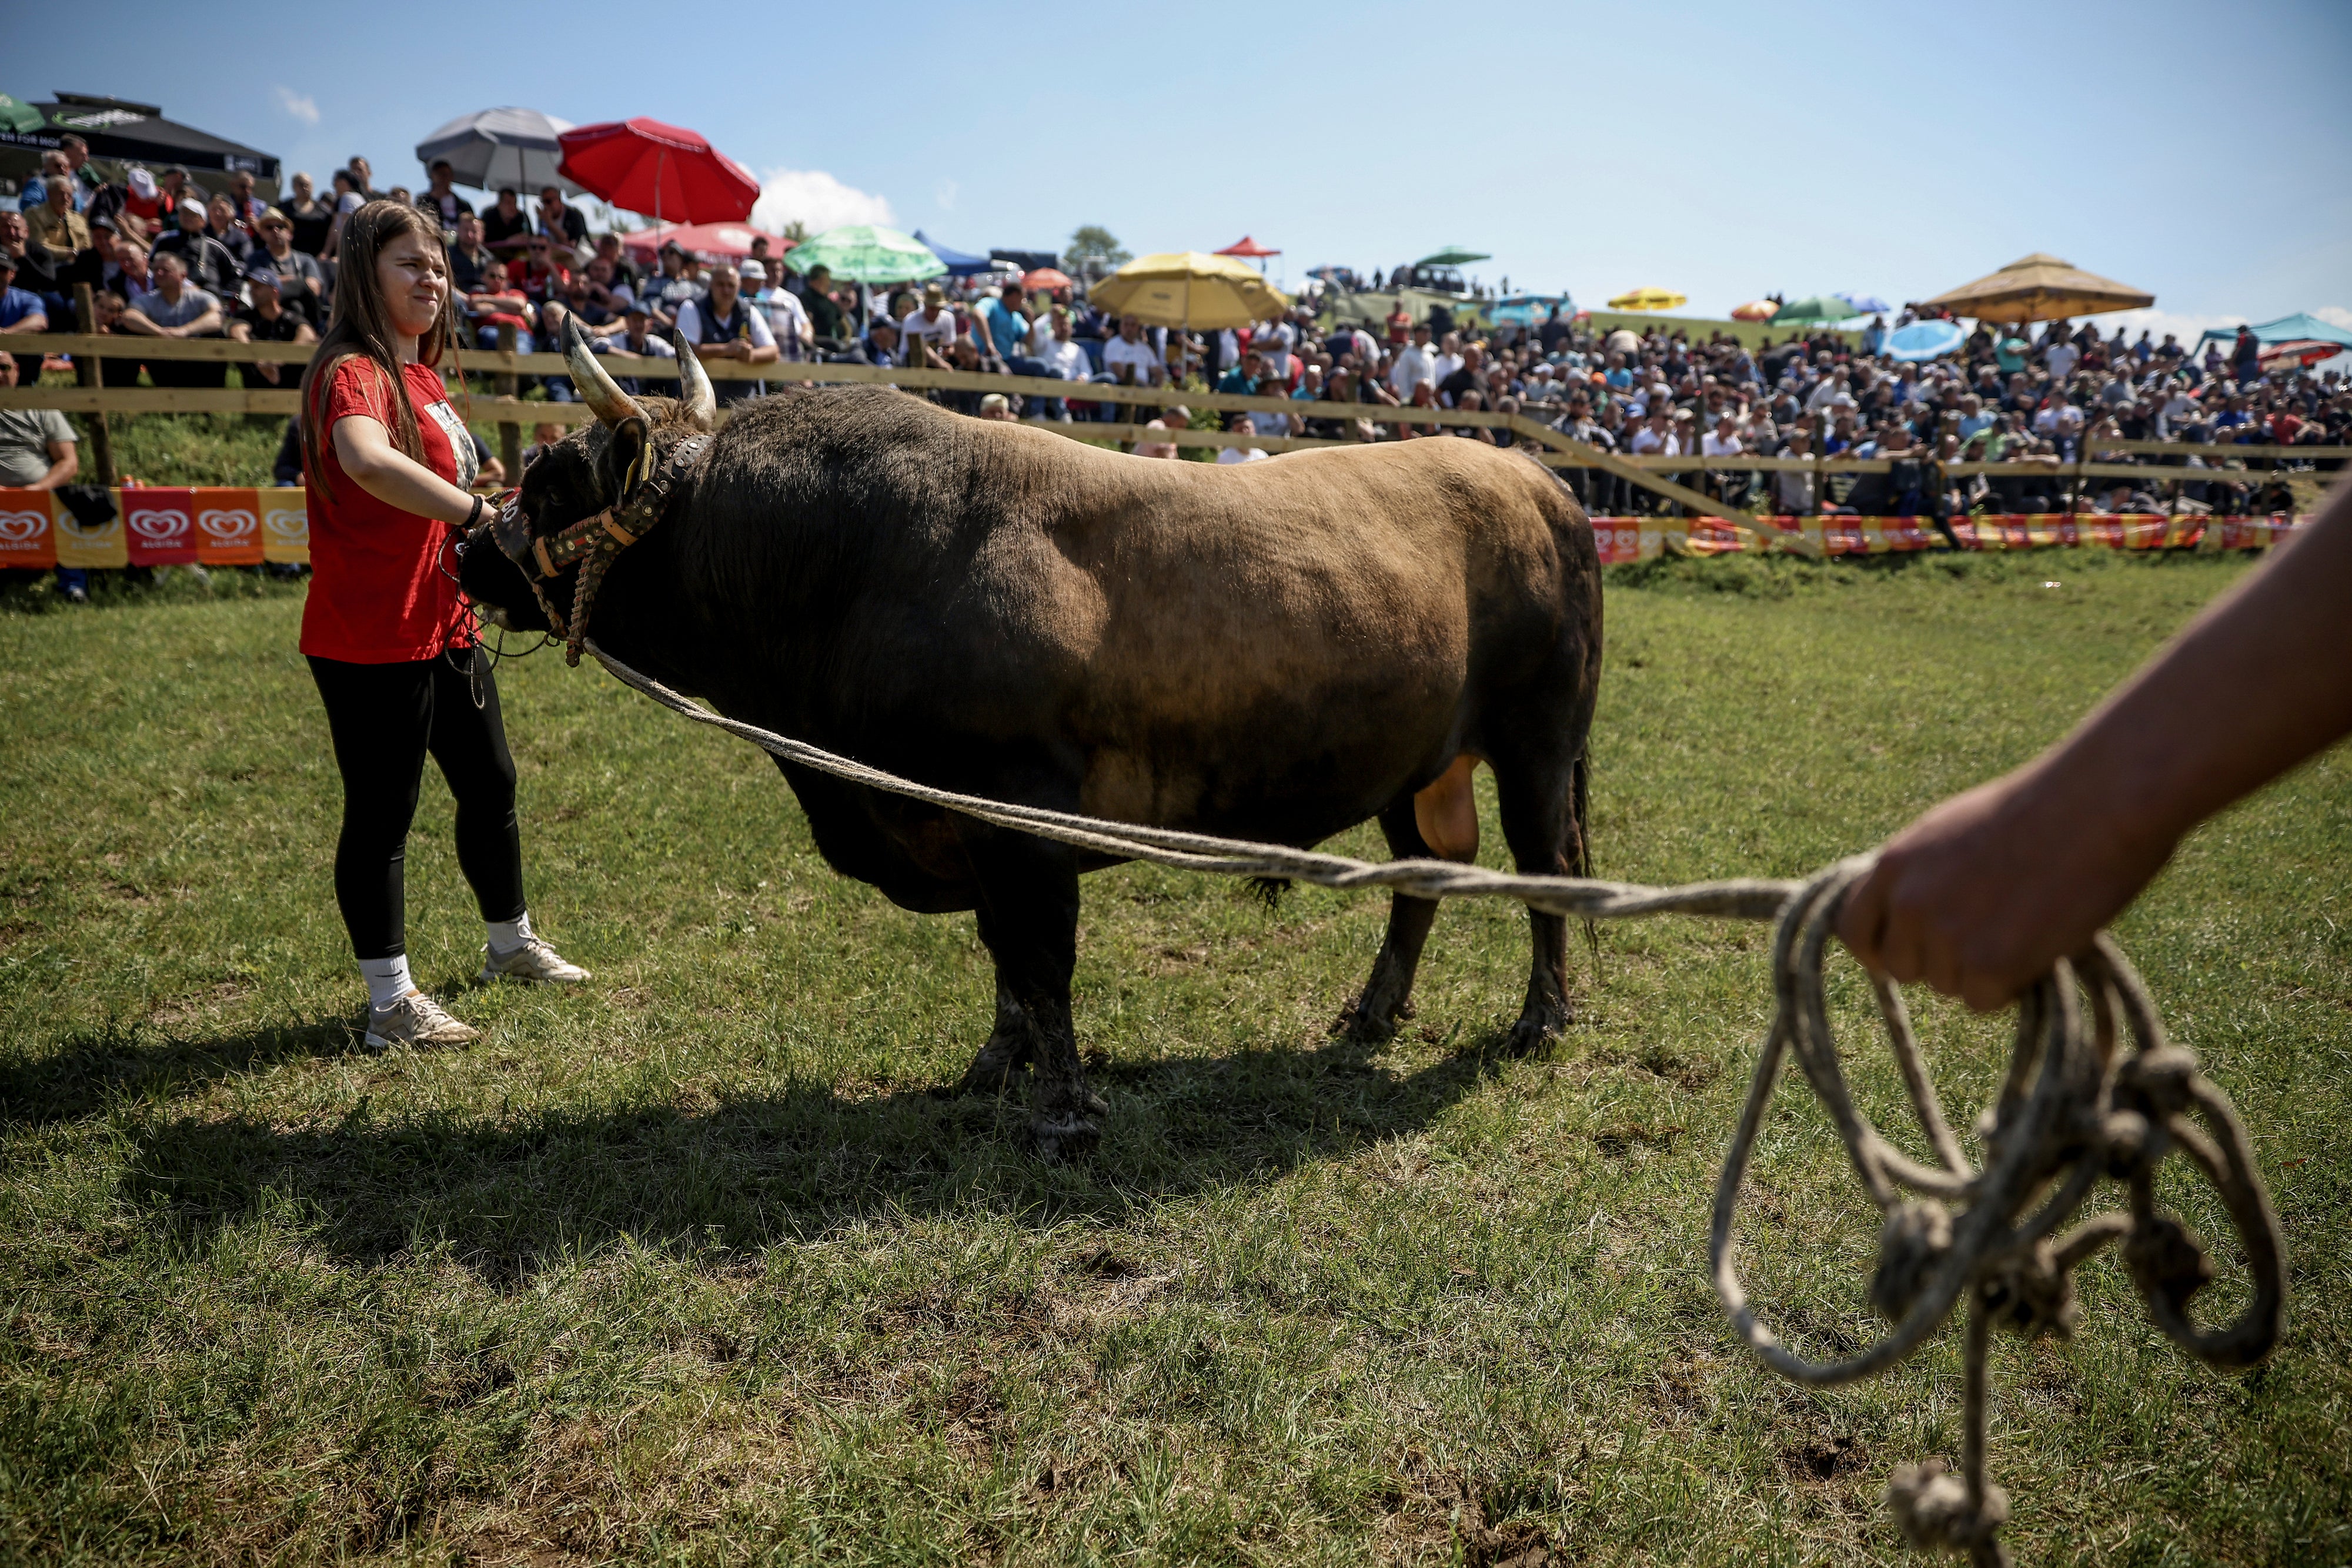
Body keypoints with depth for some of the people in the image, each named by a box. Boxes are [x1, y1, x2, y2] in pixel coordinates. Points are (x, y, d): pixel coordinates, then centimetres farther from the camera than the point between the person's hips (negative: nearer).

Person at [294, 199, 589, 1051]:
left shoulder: (422, 375, 13)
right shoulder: (354, 372, -16)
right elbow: (367, 459, -39)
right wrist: (478, 515, -38)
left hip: (446, 629, 9)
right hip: (371, 642, -9)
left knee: (490, 785, 19)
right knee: (381, 814, 1)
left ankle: (511, 943, 39)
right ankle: (391, 1002, 12)